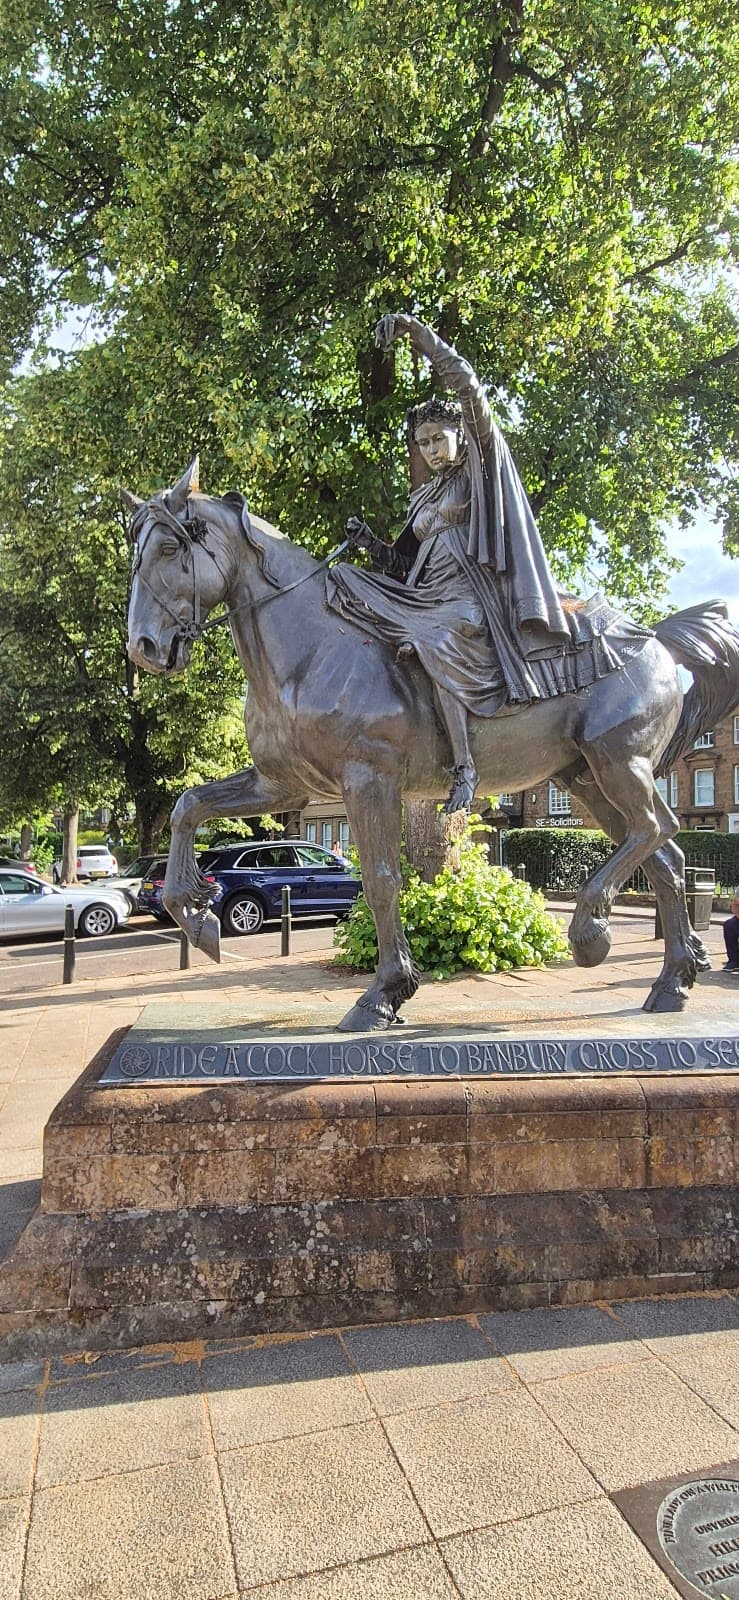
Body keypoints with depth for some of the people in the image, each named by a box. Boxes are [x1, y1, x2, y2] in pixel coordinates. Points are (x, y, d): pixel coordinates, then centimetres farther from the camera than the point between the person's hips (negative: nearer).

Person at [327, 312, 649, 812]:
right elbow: (401, 562, 24)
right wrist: (369, 541, 5)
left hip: (472, 593, -7)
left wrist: (416, 330, -8)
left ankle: (464, 766, -34)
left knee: (438, 642, -38)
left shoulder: (483, 468, 9)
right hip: (428, 596, 7)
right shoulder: (422, 499, 27)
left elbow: (468, 385, -4)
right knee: (345, 580, -5)